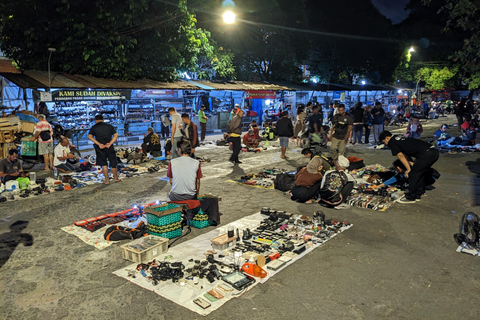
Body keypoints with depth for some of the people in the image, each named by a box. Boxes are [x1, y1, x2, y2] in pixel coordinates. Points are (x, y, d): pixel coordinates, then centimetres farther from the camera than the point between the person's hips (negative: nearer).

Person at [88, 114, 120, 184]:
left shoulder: (94, 127, 4)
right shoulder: (109, 126, 8)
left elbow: (90, 137, -9)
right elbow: (116, 135, -2)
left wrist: (99, 144, -14)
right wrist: (110, 143, -10)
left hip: (100, 148, -1)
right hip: (109, 147, 1)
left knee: (104, 164, 7)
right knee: (113, 163, 13)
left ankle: (107, 180, 8)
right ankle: (116, 178, 25)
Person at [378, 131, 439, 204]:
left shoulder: (391, 143, 0)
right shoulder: (400, 138, 28)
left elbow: (400, 156, -3)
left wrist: (408, 169, 1)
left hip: (426, 155, -10)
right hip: (434, 152, 10)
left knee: (413, 174, 1)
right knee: (420, 173, 21)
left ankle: (410, 197, 11)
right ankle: (417, 195, 31)